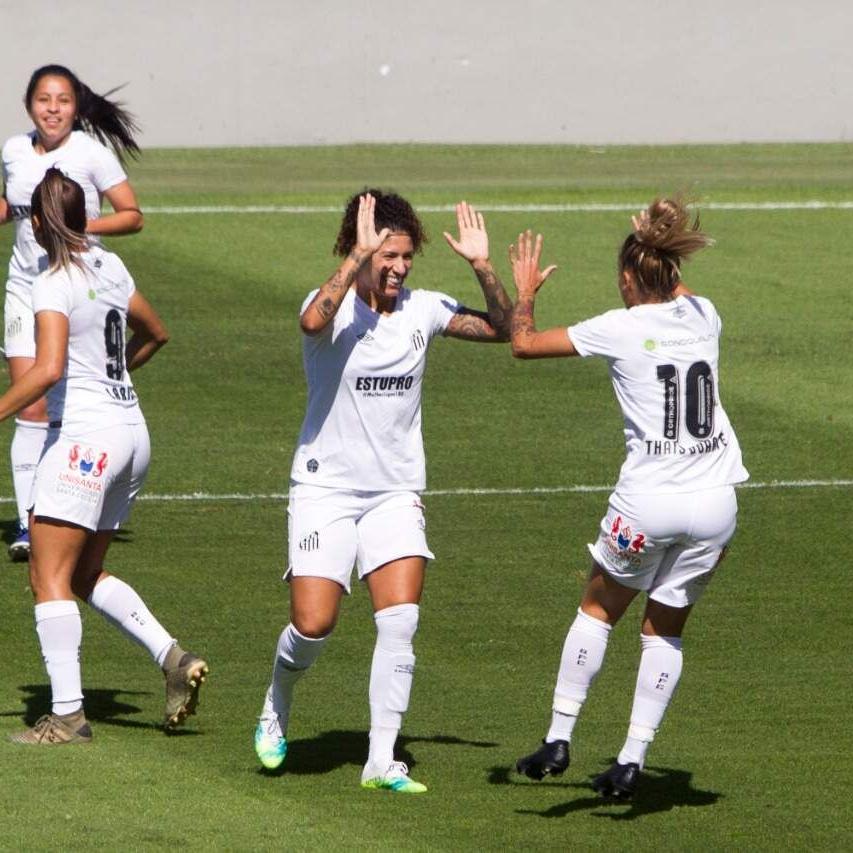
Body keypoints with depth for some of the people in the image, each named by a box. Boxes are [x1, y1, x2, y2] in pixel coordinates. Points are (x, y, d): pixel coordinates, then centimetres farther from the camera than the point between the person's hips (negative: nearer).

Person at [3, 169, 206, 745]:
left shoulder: (54, 284, -14)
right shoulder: (111, 268, 9)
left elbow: (48, 369, -27)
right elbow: (155, 334, 25)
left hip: (85, 438, -8)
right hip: (132, 432, 8)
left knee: (50, 577, -3)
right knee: (87, 575, 18)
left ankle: (67, 715, -8)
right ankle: (174, 658, 4)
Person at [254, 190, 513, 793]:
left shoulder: (423, 309, 2)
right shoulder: (335, 306, -12)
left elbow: (504, 330, 3)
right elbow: (313, 321, -37)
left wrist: (483, 267, -12)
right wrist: (359, 256, -39)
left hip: (396, 492, 4)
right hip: (326, 488, -4)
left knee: (400, 622, -11)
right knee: (313, 625, -10)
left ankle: (382, 760, -6)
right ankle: (275, 713, 22)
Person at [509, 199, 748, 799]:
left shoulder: (621, 327, -7)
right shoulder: (704, 316, 5)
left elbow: (524, 344, 2)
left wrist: (526, 292, 19)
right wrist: (663, 263, 46)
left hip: (648, 501, -3)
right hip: (715, 501, 3)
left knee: (598, 609, 19)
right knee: (666, 629, 16)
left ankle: (559, 738, 15)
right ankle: (632, 762, 12)